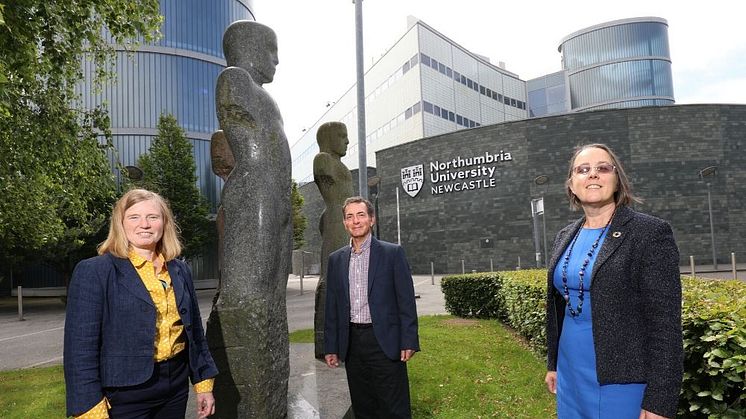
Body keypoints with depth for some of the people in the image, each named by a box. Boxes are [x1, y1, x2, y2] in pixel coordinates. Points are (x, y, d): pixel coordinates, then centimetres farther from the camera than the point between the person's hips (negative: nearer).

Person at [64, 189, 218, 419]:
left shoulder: (180, 271, 6)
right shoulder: (94, 272, -10)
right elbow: (80, 347, -13)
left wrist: (203, 382, 10)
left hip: (176, 388, 5)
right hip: (125, 394, -5)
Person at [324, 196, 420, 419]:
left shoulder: (393, 253, -2)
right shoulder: (336, 259, 9)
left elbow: (406, 300, -4)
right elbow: (332, 306, 10)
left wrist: (409, 342, -9)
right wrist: (331, 347, 8)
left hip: (384, 341, -4)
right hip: (352, 343, 4)